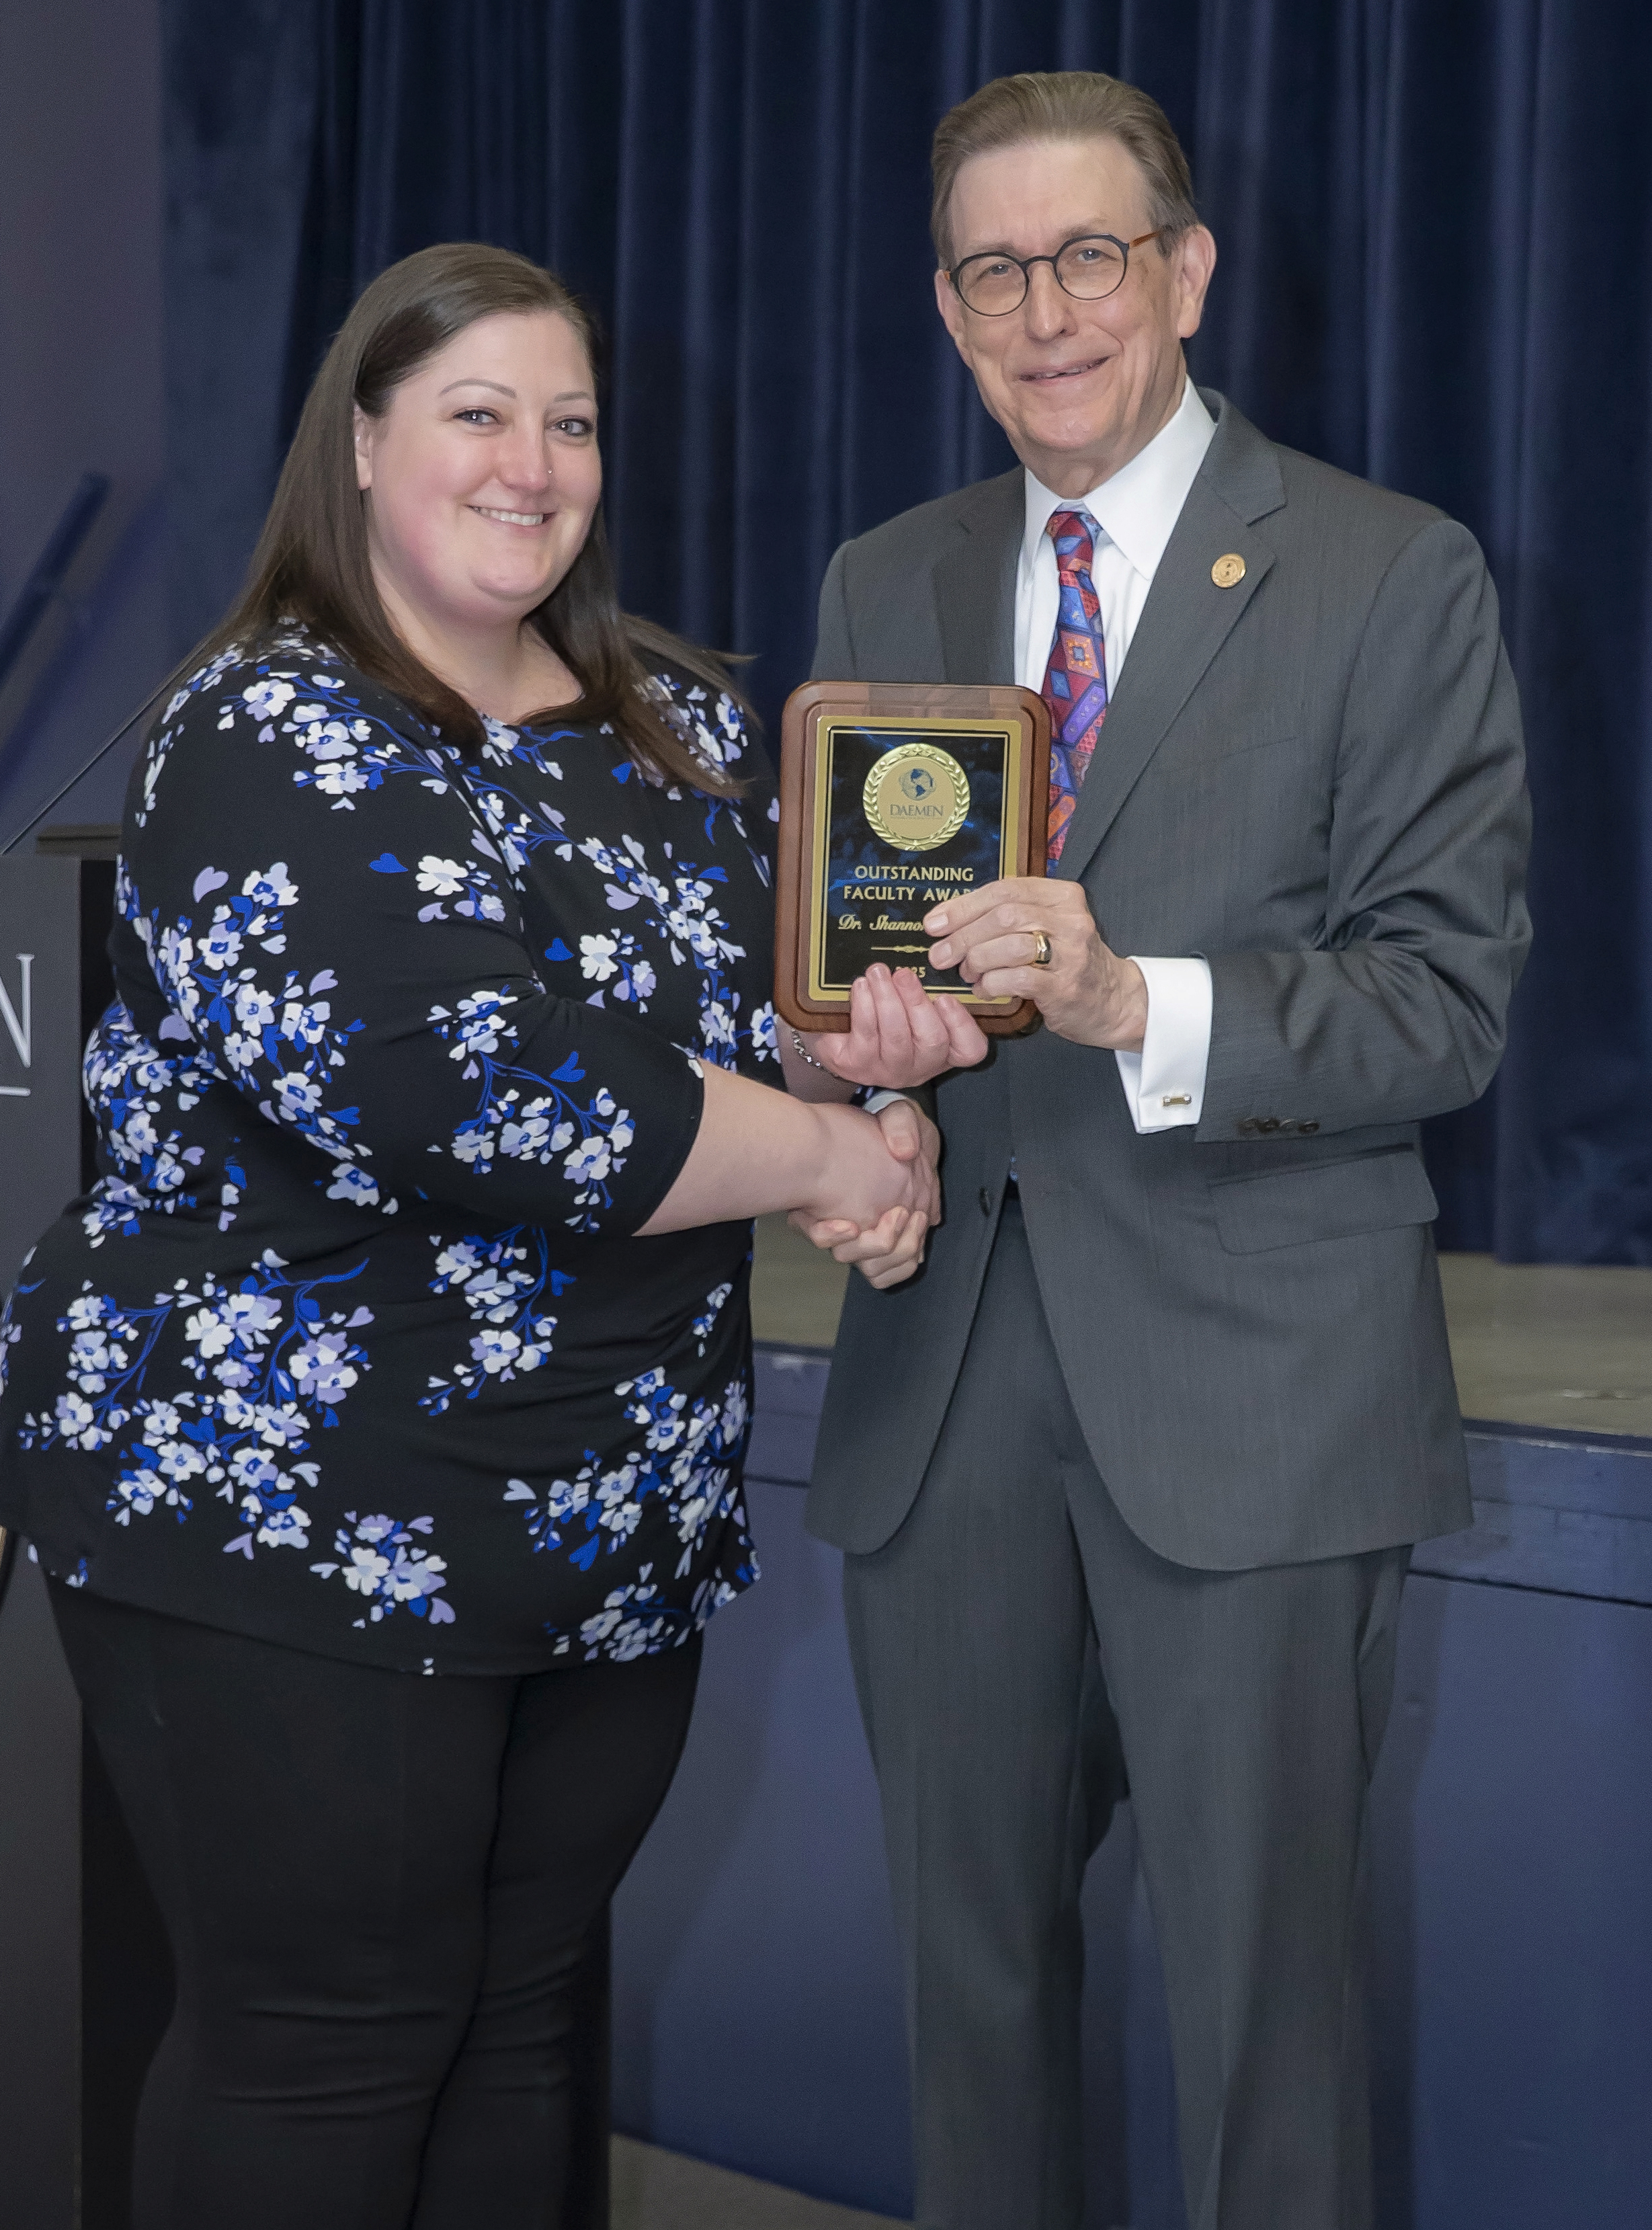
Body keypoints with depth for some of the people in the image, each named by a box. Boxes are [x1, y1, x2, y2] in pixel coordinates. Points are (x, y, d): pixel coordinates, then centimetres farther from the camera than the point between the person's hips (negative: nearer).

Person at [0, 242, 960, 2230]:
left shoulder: (679, 720, 10)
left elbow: (766, 991, 20)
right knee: (328, 2041, 2)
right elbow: (481, 1105, -25)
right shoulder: (271, 744, -14)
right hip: (285, 1519, -7)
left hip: (612, 1519, 7)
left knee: (537, 1995, 15)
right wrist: (828, 1154, -15)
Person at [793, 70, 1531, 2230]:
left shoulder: (1395, 578, -2)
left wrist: (1141, 999, -24)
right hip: (942, 1380, 5)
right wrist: (844, 1053, -9)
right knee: (972, 1952, 14)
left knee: (1262, 1987, 0)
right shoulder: (883, 588, 14)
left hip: (1247, 1378, -4)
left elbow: (1450, 997, -8)